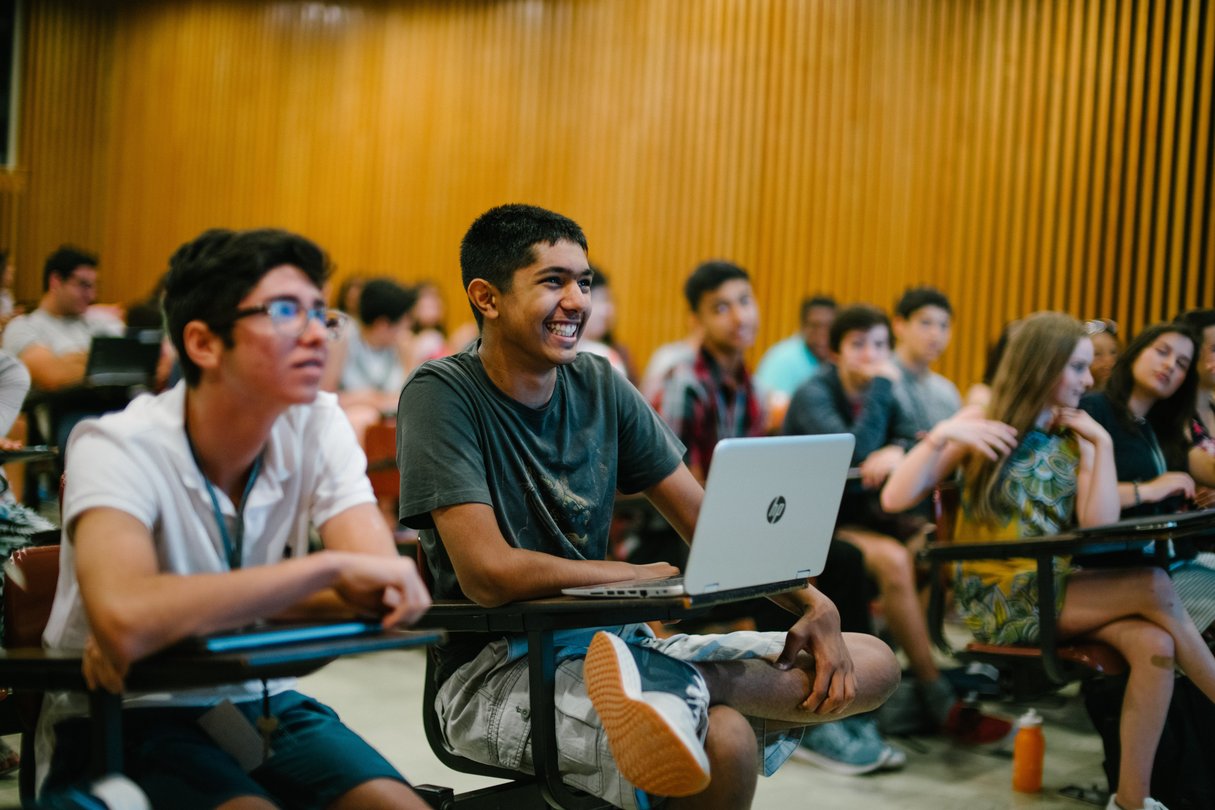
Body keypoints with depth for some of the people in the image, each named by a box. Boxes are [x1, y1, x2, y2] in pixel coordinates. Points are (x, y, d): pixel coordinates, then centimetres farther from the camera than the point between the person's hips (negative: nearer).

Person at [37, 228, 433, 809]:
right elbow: (126, 620, -38)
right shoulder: (118, 448, -19)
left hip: (255, 700, 4)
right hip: (123, 716, -4)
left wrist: (175, 612, -27)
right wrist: (333, 566, -34)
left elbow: (382, 590, -18)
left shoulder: (318, 426, -6)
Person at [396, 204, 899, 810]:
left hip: (608, 639, 8)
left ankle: (674, 693, -22)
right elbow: (489, 574, -20)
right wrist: (643, 576, -10)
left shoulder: (600, 387, 8)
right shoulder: (441, 395, -10)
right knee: (722, 738, -37)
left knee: (872, 664, -6)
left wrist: (814, 605, -8)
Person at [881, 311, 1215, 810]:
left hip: (1064, 591, 5)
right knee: (1155, 588, -23)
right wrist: (942, 434, -20)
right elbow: (895, 499, -9)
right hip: (997, 599, -5)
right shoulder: (980, 425, 0)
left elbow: (1101, 529, -2)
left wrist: (1102, 444, -2)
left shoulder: (1076, 440, 12)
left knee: (1154, 644, -26)